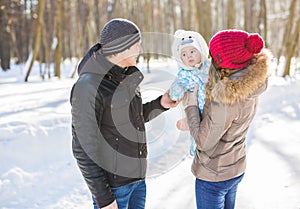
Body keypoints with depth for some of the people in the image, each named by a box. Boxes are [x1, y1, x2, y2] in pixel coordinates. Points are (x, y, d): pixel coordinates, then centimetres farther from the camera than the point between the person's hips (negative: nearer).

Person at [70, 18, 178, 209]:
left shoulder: (127, 76, 4)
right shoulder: (88, 87, -22)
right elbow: (83, 148, -20)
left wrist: (160, 104, -1)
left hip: (136, 177, 8)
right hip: (111, 182, -8)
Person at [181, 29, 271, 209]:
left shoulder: (226, 99, -33)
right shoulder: (250, 86, -8)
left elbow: (203, 142, -22)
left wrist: (190, 105, -13)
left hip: (212, 176, -7)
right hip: (236, 169, 8)